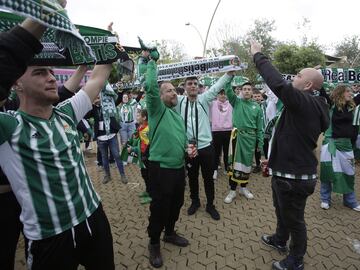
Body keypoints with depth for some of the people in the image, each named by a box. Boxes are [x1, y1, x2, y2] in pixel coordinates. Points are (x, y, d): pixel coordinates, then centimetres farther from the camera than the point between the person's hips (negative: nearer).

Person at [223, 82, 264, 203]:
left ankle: (244, 187, 27)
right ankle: (232, 190, 6)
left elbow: (259, 127, 7)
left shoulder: (256, 107, 6)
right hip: (237, 135, -2)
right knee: (235, 162, -3)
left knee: (247, 162, 11)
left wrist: (260, 142, 5)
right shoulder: (236, 102, 4)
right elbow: (228, 91, -12)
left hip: (250, 137, 2)